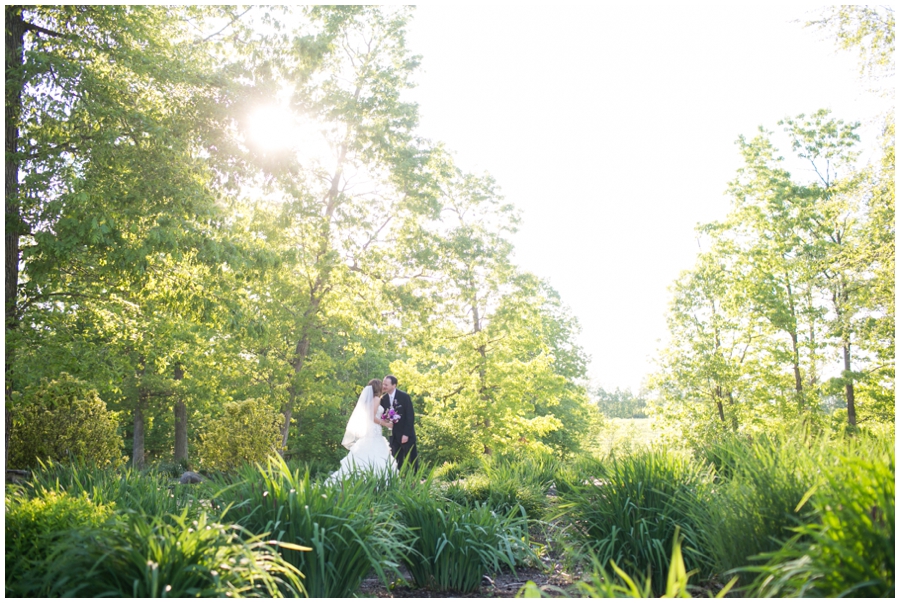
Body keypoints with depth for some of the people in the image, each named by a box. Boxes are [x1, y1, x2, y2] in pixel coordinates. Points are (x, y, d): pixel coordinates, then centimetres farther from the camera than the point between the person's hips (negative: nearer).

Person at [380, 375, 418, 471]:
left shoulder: (404, 396, -11)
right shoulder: (383, 399, 3)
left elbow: (410, 416, -12)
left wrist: (406, 434, -16)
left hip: (406, 434, -4)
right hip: (394, 435, 4)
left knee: (412, 460, 2)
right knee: (396, 461, 4)